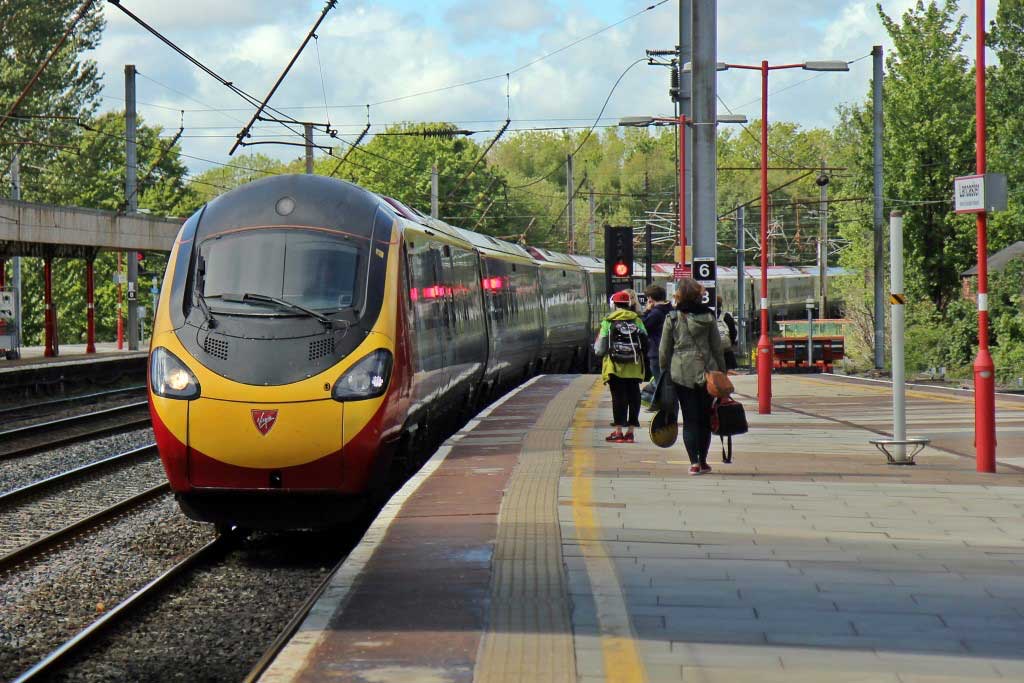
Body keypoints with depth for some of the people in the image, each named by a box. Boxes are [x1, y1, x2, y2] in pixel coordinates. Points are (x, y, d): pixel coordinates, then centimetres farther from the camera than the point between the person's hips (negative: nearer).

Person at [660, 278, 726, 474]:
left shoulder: (672, 318, -2)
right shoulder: (708, 317, 2)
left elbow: (664, 351, 1)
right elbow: (717, 348, 4)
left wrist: (664, 372, 11)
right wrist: (722, 373, 10)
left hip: (682, 373, -1)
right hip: (707, 372, 1)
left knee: (689, 419, 1)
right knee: (705, 418, 12)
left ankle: (694, 462, -10)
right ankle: (703, 461, 15)